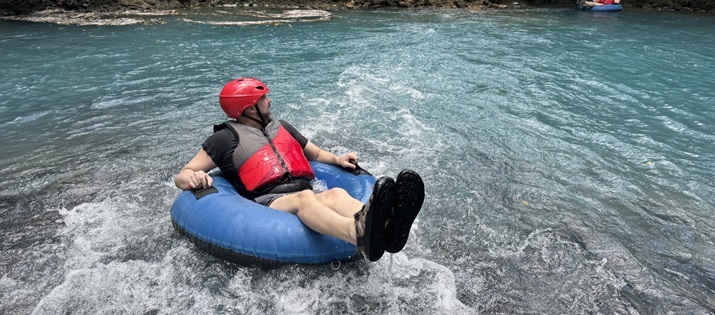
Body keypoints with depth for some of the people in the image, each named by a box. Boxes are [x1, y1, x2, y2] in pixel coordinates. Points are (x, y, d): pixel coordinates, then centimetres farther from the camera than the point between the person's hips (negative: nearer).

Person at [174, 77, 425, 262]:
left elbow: (316, 154, 36)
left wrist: (338, 159, 13)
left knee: (336, 194, -30)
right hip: (267, 204, -4)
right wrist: (193, 178, -18)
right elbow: (181, 177, 8)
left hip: (304, 200, 5)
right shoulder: (227, 138, 11)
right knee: (304, 198, -38)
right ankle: (361, 235, -70)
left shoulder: (280, 127, 28)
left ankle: (386, 228, -63)